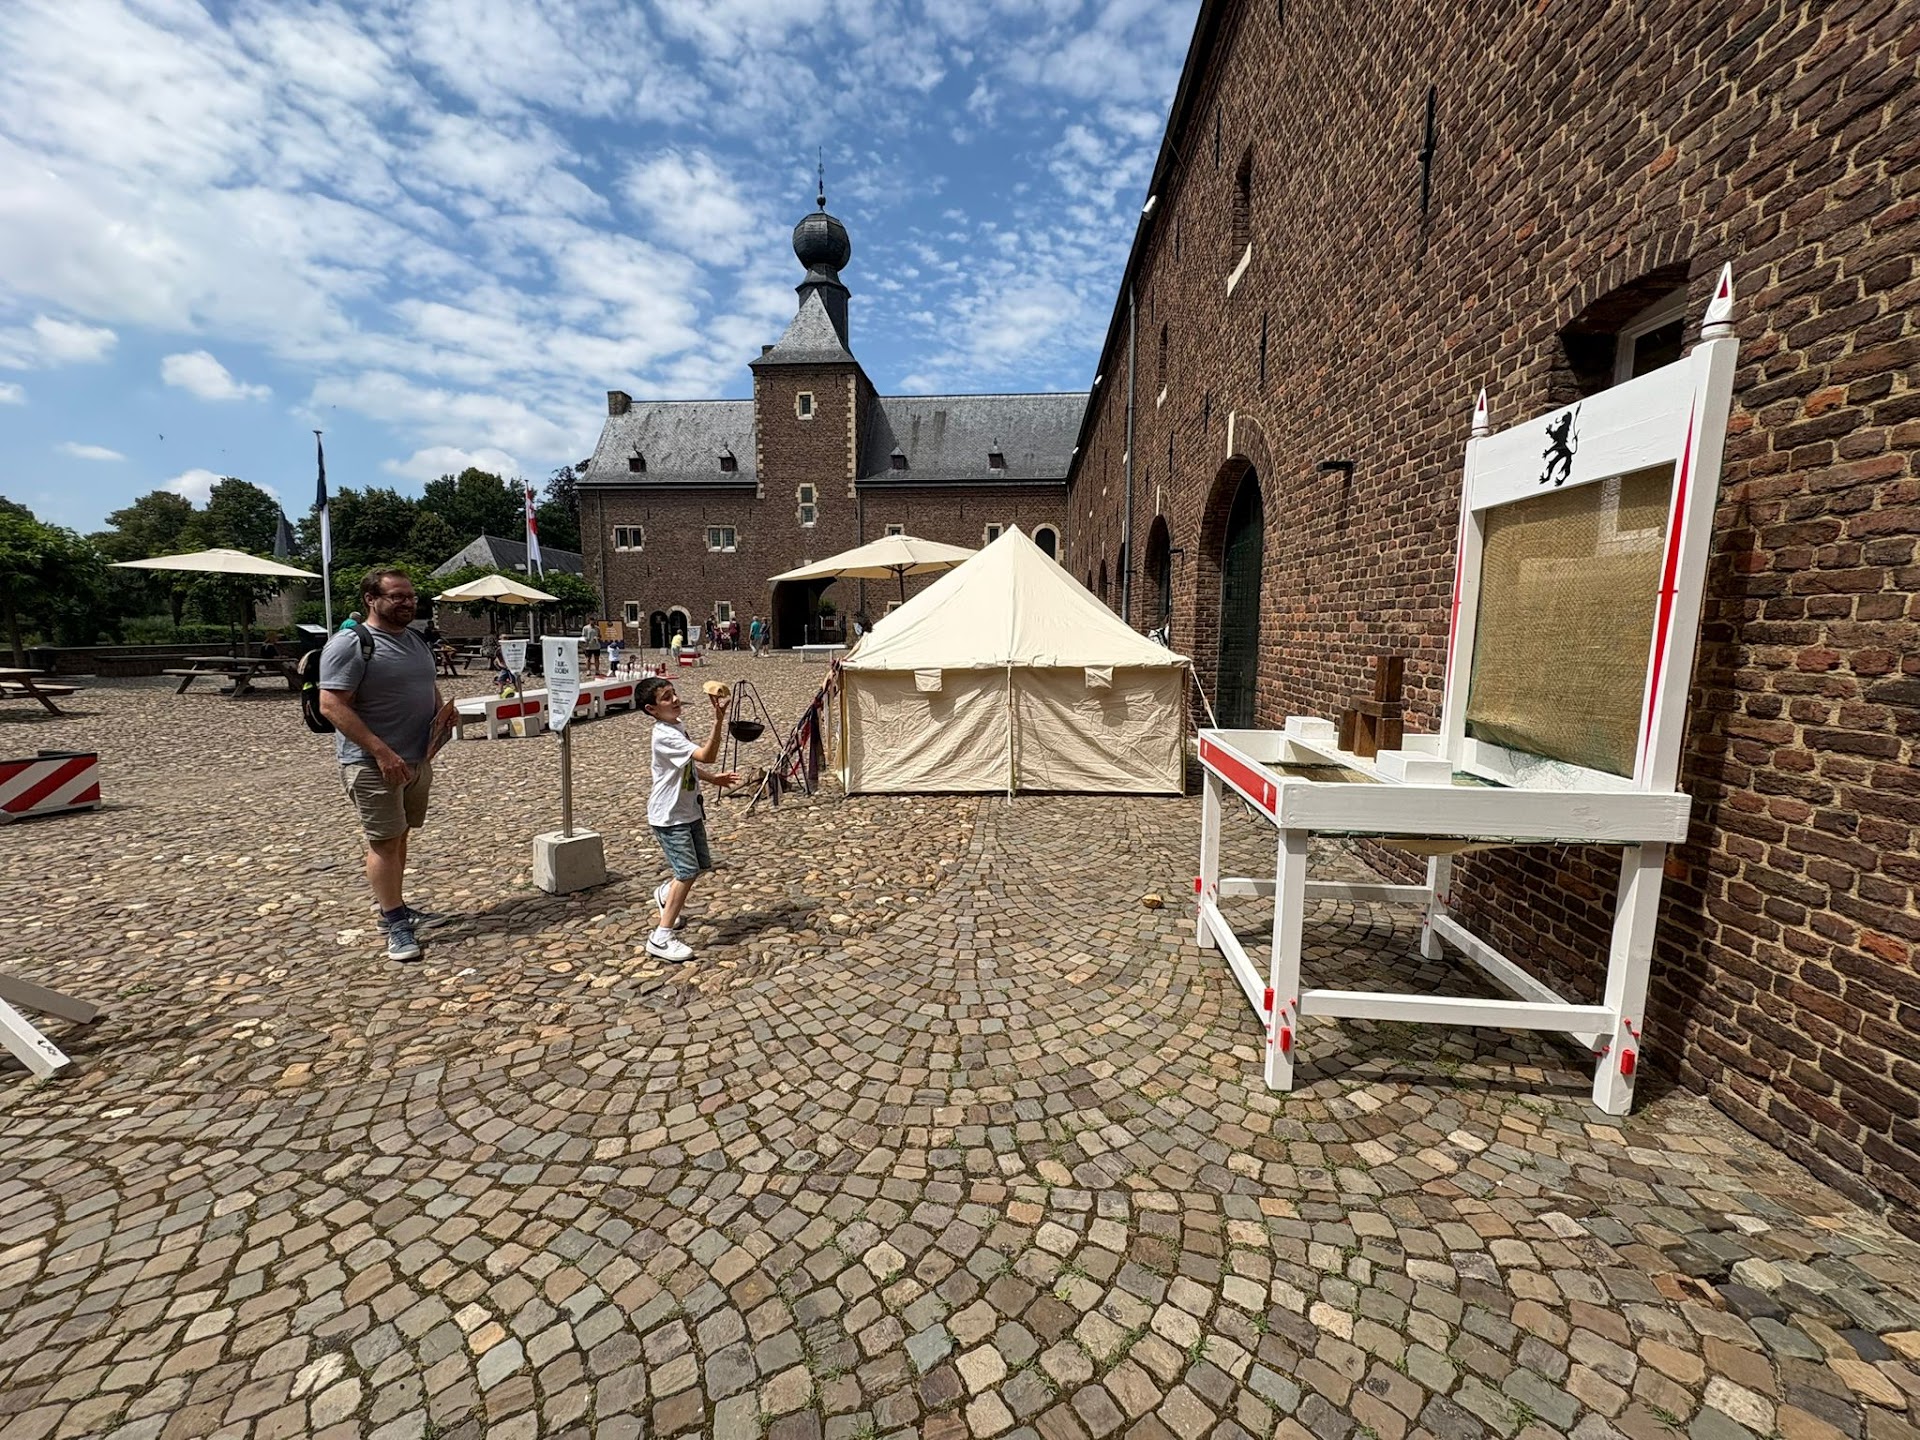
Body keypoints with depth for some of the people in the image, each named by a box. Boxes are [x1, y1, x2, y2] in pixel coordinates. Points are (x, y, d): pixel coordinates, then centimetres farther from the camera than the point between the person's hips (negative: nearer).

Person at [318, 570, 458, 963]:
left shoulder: (415, 637, 11)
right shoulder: (350, 644, -14)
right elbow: (332, 705, -19)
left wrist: (442, 707, 2)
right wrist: (381, 752, -24)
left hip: (418, 758, 8)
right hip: (373, 764, -8)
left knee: (398, 836, 16)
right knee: (384, 842, -2)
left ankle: (394, 907, 29)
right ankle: (395, 926, 6)